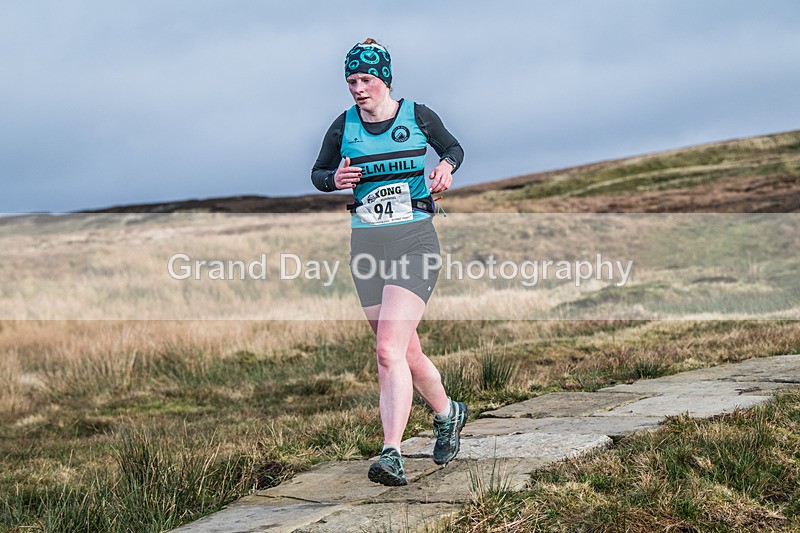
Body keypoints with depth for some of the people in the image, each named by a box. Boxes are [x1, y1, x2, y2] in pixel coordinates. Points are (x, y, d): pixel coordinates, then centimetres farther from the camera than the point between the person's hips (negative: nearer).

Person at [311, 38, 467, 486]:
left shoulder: (417, 116, 0)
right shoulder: (344, 126, 5)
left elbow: (454, 147, 17)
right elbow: (318, 173, 17)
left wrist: (446, 168, -6)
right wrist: (335, 179, -6)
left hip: (415, 241, -4)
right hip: (367, 245, 4)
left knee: (389, 349, -18)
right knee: (407, 353, 11)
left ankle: (392, 455, -19)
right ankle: (448, 414, 38)